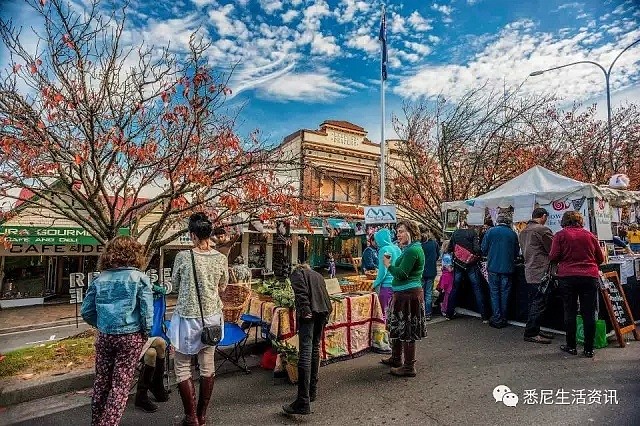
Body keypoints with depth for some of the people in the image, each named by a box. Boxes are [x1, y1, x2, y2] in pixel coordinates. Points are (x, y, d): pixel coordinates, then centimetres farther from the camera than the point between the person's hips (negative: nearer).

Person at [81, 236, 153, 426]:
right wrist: (146, 332, 2)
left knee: (101, 381, 20)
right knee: (121, 384, 7)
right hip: (130, 337, -4)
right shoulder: (139, 277, -11)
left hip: (104, 336, 5)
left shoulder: (100, 279, 2)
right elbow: (147, 311, -12)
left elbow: (86, 312, 5)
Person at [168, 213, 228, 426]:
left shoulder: (183, 256, -13)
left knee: (182, 367, 12)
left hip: (187, 317, -3)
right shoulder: (220, 258, -6)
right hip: (211, 317, 3)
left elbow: (175, 284, 3)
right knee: (207, 366, 14)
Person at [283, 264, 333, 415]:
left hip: (309, 312, -7)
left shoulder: (296, 273, 13)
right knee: (315, 348, 18)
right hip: (323, 311, 7)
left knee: (305, 353, -12)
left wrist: (305, 310, -16)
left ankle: (303, 402, -15)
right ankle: (312, 391, 28)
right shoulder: (318, 275, 31)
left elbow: (301, 292, -6)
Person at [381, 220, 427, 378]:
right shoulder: (410, 248, 15)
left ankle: (409, 367, 12)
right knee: (398, 327, 21)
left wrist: (388, 265, -9)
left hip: (408, 295, -11)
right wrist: (391, 265, 3)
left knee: (407, 331, 0)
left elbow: (401, 274, -23)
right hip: (404, 294, 11)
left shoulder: (412, 250, -18)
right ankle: (395, 359, 36)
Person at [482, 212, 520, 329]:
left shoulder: (491, 231, -5)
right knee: (505, 293, 11)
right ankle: (503, 319, 17)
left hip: (493, 267, -1)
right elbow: (516, 253, 6)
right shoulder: (513, 234, -1)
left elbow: (484, 249, -2)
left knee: (494, 293, 7)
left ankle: (496, 319, 7)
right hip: (507, 268, 1)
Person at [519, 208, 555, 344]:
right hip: (541, 273, -9)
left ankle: (535, 330, 24)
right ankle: (531, 333, 3)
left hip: (529, 272, 9)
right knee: (539, 304, -2)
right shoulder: (543, 230, -13)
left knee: (534, 303, 16)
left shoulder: (523, 231, 14)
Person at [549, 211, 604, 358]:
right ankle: (589, 349, 13)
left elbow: (553, 257, -8)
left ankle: (571, 346, 15)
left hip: (567, 277, -2)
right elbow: (601, 258, 11)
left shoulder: (560, 235, -1)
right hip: (590, 277, 2)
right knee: (589, 314, 7)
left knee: (570, 313, 7)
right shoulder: (589, 235, 7)